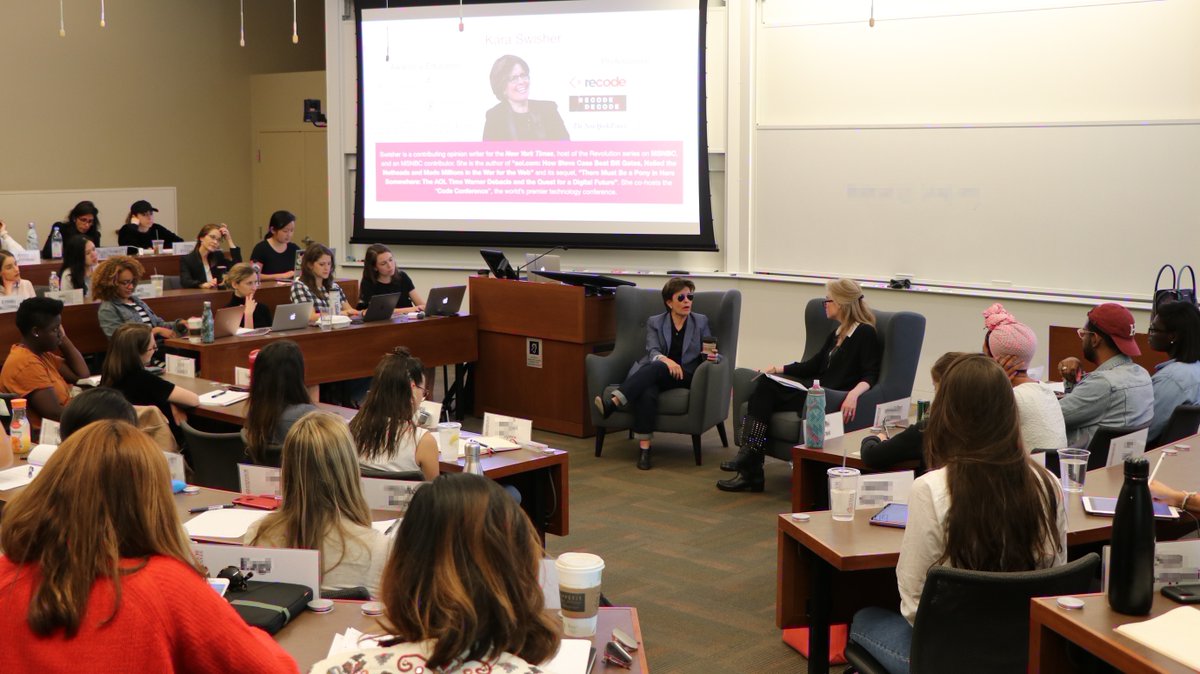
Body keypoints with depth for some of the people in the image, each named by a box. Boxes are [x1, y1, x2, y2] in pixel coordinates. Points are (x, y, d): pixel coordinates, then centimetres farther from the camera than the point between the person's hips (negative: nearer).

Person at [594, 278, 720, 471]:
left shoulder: (701, 321, 16)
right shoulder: (654, 322, 14)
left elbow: (710, 354, 14)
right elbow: (652, 351, -3)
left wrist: (711, 356, -12)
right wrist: (665, 359, -27)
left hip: (685, 377, 0)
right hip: (653, 373, 0)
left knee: (657, 367, -36)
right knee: (647, 393, -39)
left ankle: (613, 403, -50)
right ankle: (644, 447, -41)